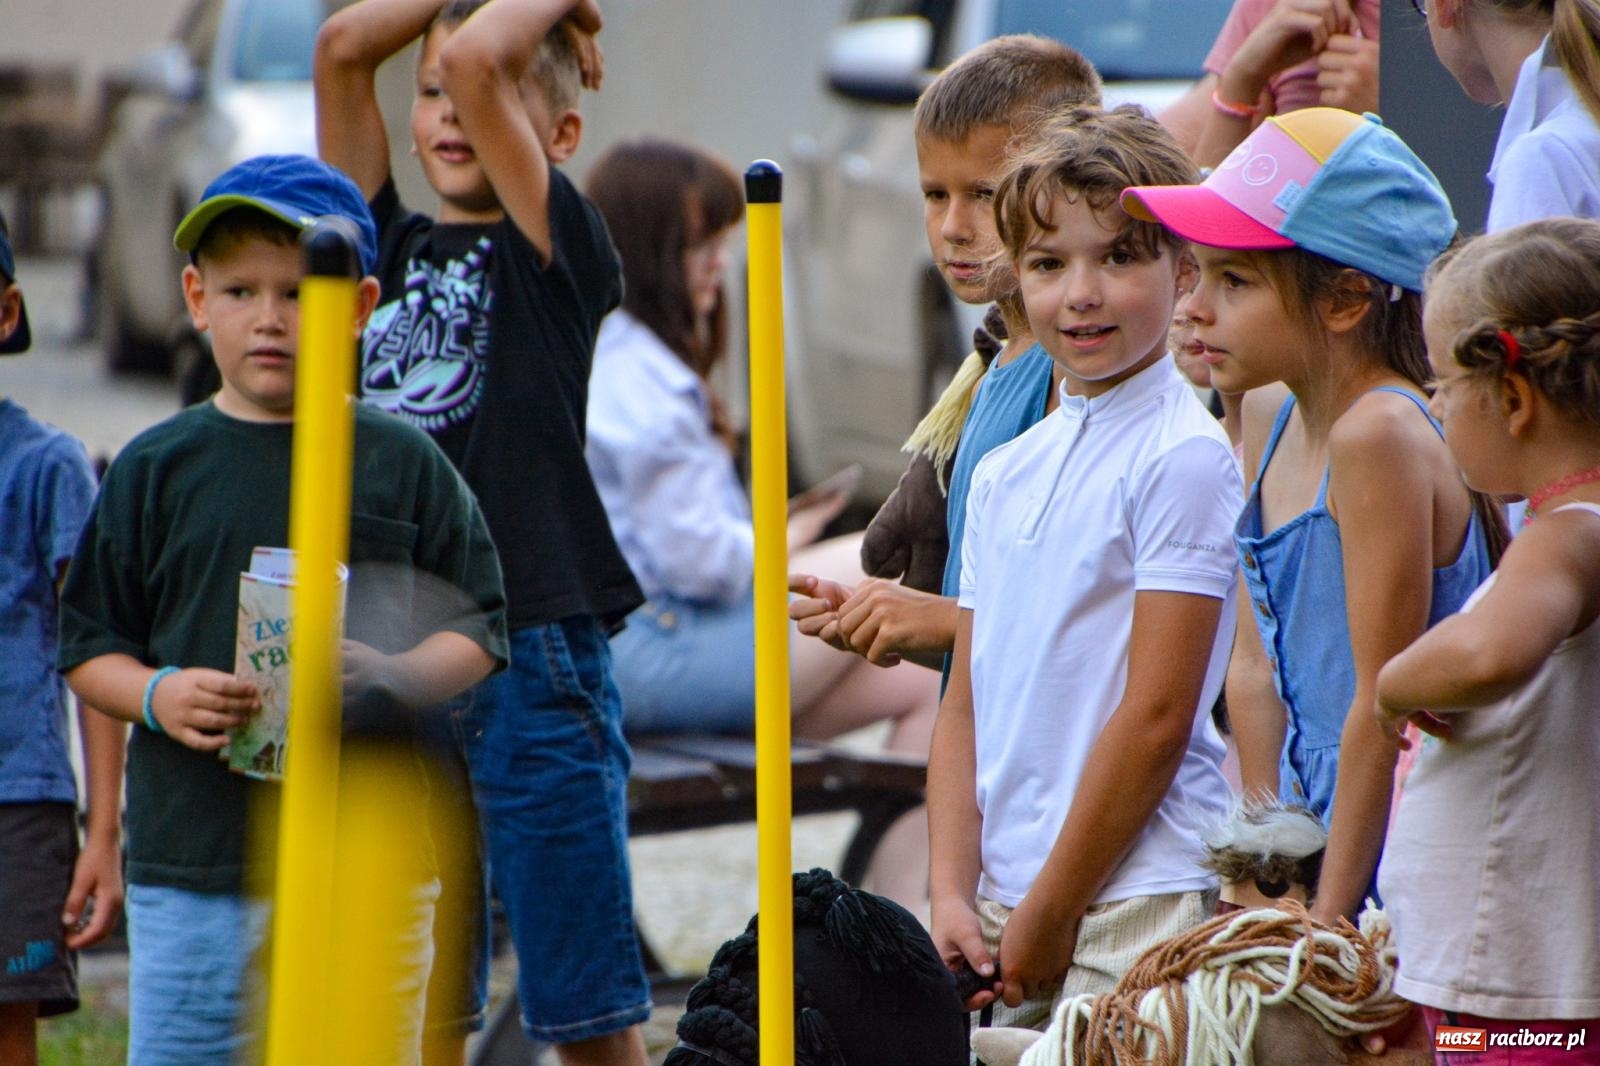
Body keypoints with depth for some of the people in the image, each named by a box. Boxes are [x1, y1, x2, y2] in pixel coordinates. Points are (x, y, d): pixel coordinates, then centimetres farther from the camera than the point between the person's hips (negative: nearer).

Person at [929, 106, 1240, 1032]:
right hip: (1006, 903, 7)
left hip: (1140, 895, -7)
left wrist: (1051, 911, -11)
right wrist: (954, 896, 2)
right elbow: (968, 706, 14)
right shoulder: (1003, 474, 13)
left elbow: (1157, 715, -13)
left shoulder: (1185, 458, -9)